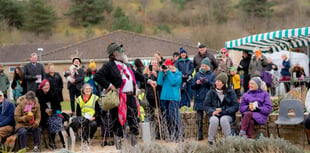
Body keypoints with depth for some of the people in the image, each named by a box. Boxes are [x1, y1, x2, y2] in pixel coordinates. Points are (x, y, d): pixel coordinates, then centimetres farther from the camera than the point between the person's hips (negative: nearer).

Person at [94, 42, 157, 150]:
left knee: (134, 122, 12)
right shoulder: (109, 65, -6)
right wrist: (109, 85, -17)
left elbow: (136, 74, 31)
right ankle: (119, 147, 7)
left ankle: (135, 146, 23)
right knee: (118, 124, -1)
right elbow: (97, 76, -16)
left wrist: (148, 81, 25)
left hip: (131, 97, 7)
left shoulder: (126, 65, 19)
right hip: (118, 99, -7)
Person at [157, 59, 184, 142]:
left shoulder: (178, 73, 4)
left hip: (173, 98, -5)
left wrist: (168, 72, -10)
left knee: (174, 117, -12)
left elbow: (174, 82, -12)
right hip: (164, 97, 5)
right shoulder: (164, 74, 17)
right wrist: (161, 72, -1)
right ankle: (171, 136, 12)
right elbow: (159, 83, 5)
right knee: (166, 118, 5)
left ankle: (179, 136, -8)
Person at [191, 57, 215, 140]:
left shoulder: (212, 75, 10)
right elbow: (192, 87, 11)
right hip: (199, 99, 1)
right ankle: (200, 134, 1)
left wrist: (207, 82, -19)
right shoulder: (197, 75, 14)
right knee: (199, 118, -2)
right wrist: (196, 83, -9)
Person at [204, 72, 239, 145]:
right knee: (214, 120, -33)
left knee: (223, 119, -35)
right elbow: (206, 105, 6)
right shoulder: (211, 92, 10)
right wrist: (212, 111, -17)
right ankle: (210, 140, -21)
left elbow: (235, 106, -1)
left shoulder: (230, 92, 6)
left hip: (227, 115, -1)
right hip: (214, 115, 1)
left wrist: (222, 111, -14)